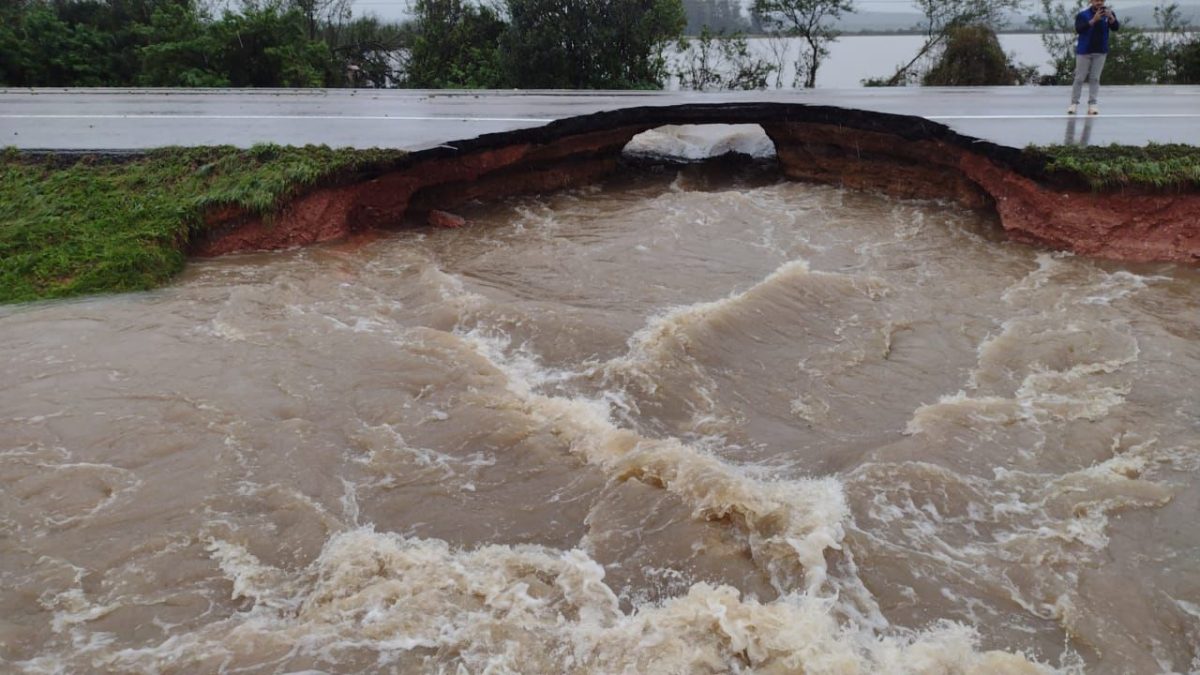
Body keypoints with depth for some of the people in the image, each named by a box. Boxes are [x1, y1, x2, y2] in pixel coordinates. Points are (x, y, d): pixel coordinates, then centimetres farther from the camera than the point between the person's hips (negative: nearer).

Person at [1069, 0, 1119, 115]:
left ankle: (1092, 105, 1)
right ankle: (1074, 103, 6)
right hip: (1084, 51, -2)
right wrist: (1094, 20, -32)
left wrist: (1111, 17, -29)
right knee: (1079, 78, 1)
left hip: (1100, 52, 2)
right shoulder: (1083, 14, -6)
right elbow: (1079, 29, -20)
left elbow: (1116, 27, -10)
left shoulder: (1108, 13, 2)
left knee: (1095, 78, 2)